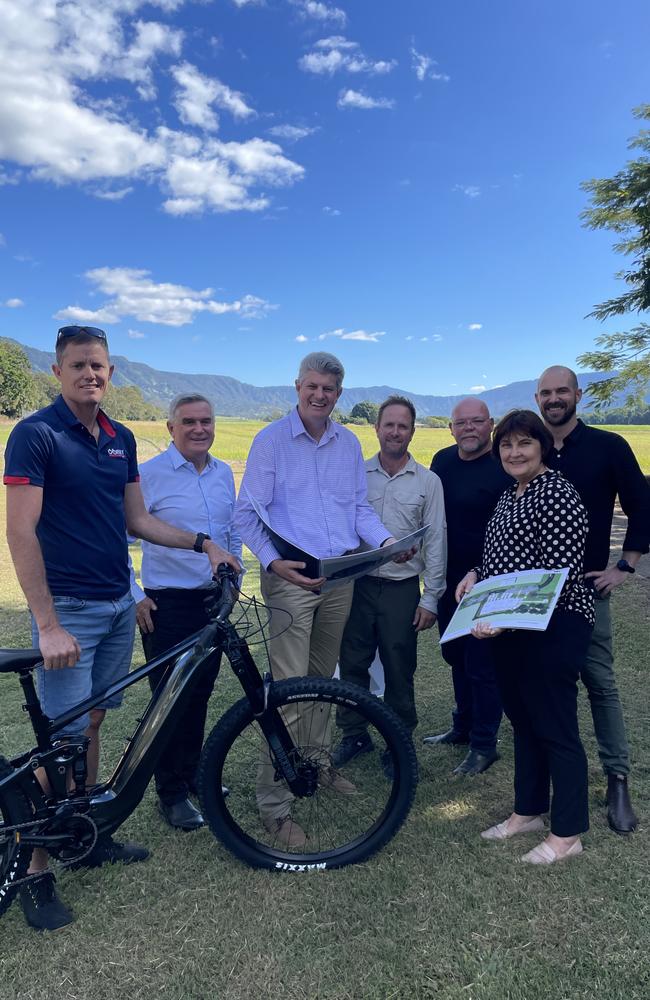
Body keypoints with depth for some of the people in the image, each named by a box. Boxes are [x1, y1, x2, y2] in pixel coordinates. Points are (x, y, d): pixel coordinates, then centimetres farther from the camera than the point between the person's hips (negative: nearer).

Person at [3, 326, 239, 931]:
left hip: (119, 605, 6)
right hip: (68, 609, -6)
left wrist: (202, 542, 4)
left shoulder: (122, 439, 8)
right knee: (63, 738, -1)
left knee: (93, 722, 17)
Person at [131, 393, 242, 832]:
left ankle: (192, 773, 35)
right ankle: (171, 794, 21)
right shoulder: (148, 475, -11)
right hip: (167, 603, -5)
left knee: (200, 695, 16)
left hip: (214, 600, 5)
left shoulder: (224, 473, 7)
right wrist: (134, 596, -11)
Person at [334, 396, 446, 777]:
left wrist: (431, 598, -3)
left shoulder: (428, 481, -1)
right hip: (358, 585, 2)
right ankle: (354, 734, 31)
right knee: (352, 664, 11)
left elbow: (435, 542, 0)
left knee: (400, 672, 8)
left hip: (402, 589, -1)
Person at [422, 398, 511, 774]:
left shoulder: (505, 468, -14)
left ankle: (484, 744, 21)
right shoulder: (442, 460, 6)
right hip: (448, 579, 7)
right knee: (455, 655, 19)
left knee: (482, 665, 3)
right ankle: (463, 727, 37)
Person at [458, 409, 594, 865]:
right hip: (511, 629, 9)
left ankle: (568, 833, 20)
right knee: (523, 721, 18)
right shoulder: (509, 495, 13)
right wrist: (475, 574, 5)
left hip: (553, 629, -9)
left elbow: (562, 573, -21)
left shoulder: (556, 493, -15)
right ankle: (528, 811, 35)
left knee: (555, 727, 3)